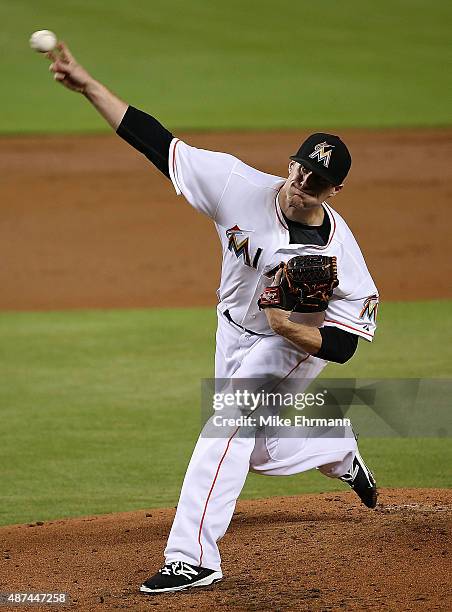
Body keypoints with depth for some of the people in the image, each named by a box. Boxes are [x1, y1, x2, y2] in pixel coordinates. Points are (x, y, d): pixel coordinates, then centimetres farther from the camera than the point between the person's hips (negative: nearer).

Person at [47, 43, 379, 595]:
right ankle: (340, 453, 49)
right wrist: (86, 85, -28)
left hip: (293, 348, -5)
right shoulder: (242, 187, -22)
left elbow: (341, 346, -22)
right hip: (235, 334, 6)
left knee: (228, 425, -25)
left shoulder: (339, 254, -28)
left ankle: (192, 556, -25)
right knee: (258, 452, 19)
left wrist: (289, 325, -39)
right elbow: (156, 142, -23)